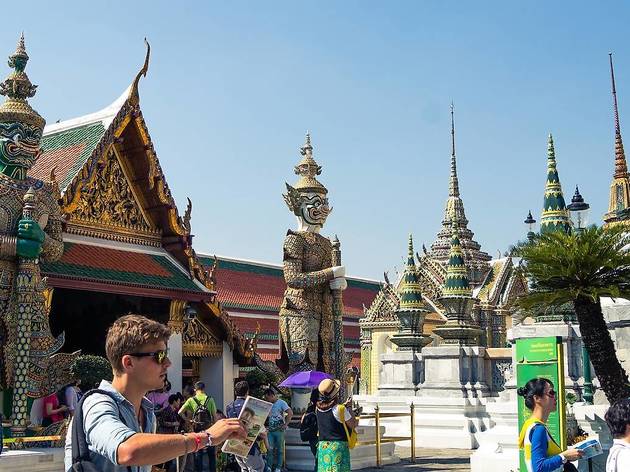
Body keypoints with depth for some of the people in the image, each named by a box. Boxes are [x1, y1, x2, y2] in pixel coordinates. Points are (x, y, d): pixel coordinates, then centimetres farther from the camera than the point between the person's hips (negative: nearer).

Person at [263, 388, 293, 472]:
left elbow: (290, 413, -14)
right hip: (270, 430, 5)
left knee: (280, 449, 4)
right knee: (270, 449, 2)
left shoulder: (281, 402, -7)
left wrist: (285, 424, -15)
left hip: (279, 430, -5)